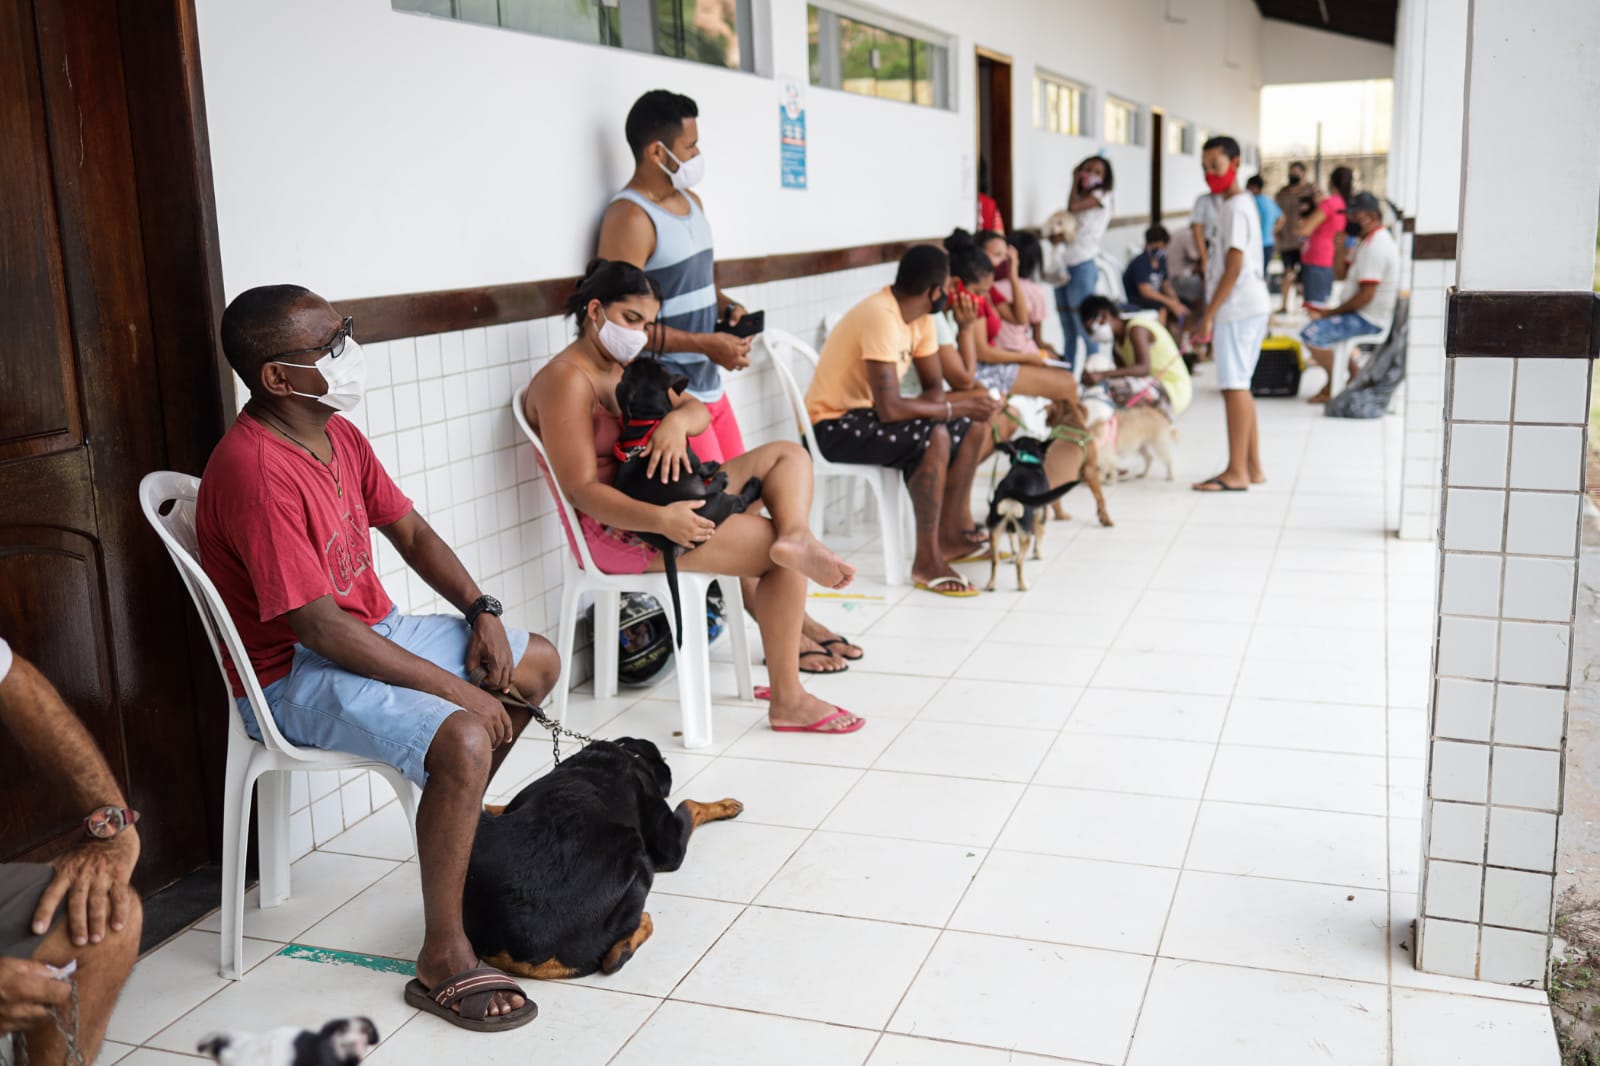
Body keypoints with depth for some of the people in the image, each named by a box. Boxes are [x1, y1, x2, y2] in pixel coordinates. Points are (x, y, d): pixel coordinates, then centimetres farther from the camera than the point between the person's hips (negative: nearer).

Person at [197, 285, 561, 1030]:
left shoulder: (337, 435, 3)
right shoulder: (255, 470, -27)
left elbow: (410, 532, 13)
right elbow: (318, 629, -29)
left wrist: (481, 611, -3)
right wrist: (454, 688, -25)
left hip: (374, 628, 10)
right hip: (295, 674, -10)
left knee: (537, 662, 14)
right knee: (463, 741, -32)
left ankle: (459, 816, 30)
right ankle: (443, 962, -16)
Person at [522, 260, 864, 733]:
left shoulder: (628, 366, 18)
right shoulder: (567, 380, -14)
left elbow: (698, 410, 11)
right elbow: (583, 490, -22)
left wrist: (678, 420, -16)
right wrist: (660, 520, -35)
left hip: (672, 497, 10)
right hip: (615, 528, -10)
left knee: (787, 455, 5)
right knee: (782, 560, -16)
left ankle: (797, 538, -28)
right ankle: (787, 701, -14)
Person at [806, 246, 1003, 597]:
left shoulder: (919, 315, 1)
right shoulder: (881, 318, -28)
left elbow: (933, 387, 6)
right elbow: (889, 408, -33)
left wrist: (964, 407, -17)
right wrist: (959, 406, -25)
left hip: (867, 413, 10)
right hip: (833, 426, -10)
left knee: (971, 428, 6)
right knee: (934, 437, -30)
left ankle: (952, 533, 13)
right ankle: (926, 561, -22)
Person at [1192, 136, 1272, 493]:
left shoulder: (1236, 207, -13)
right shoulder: (1243, 203, 18)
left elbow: (1234, 267, -19)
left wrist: (1209, 313, -17)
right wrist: (1213, 311, 19)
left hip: (1237, 307, -10)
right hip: (1251, 306, 10)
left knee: (1234, 386, -9)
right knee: (1239, 386, 13)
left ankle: (1237, 472, -7)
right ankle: (1252, 467, 17)